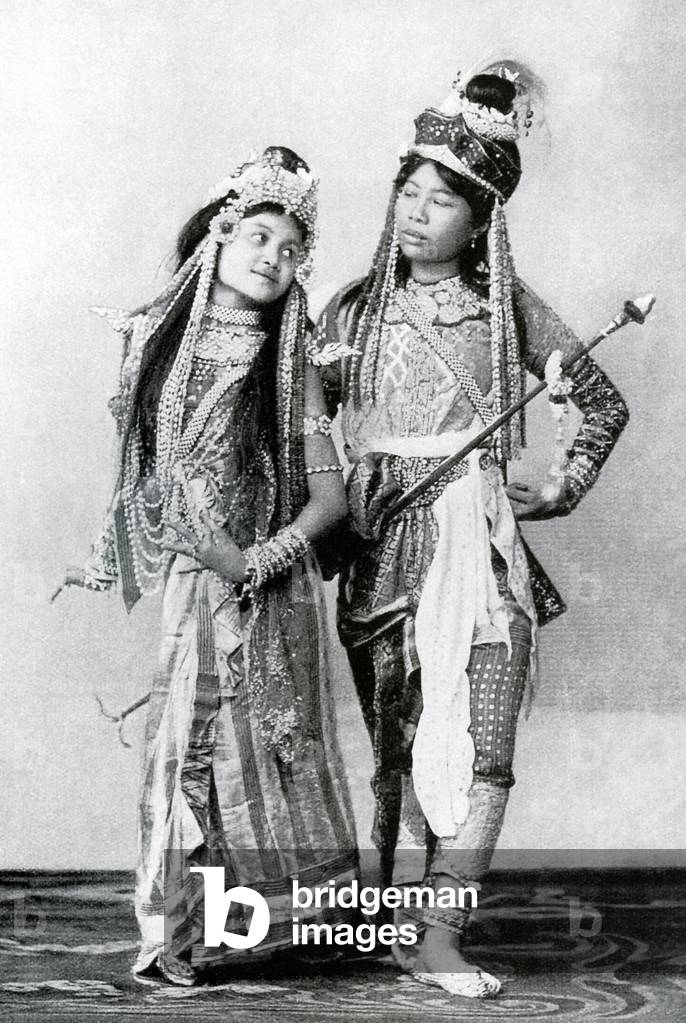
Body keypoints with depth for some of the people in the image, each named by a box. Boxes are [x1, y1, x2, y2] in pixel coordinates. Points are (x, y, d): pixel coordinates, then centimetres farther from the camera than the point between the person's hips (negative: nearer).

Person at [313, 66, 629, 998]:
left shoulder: (509, 308, 6)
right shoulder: (353, 312, 7)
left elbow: (606, 404, 16)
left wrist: (562, 488, 9)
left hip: (483, 550, 0)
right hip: (382, 549, 0)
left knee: (484, 754, -8)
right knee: (398, 752, 4)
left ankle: (442, 943, -1)